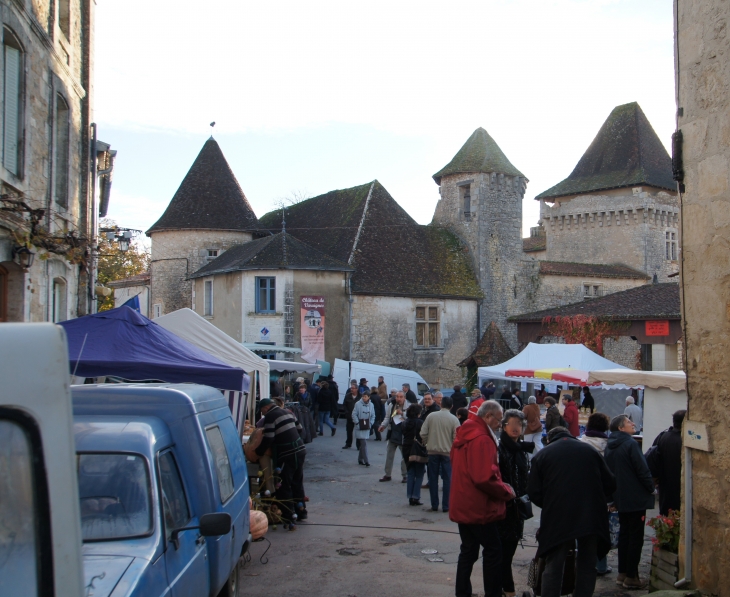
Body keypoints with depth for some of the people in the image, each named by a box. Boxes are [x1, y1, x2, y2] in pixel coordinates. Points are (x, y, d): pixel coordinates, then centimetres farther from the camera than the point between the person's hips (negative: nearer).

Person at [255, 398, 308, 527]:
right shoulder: (287, 412, 16)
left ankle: (289, 518, -4)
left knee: (284, 487, -1)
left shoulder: (270, 417, -9)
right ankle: (301, 512, 28)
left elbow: (268, 439, -14)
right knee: (297, 483, 19)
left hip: (287, 455, -8)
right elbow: (298, 428, 23)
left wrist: (258, 452, -2)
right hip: (300, 450, 8)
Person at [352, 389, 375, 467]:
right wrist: (357, 423, -11)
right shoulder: (358, 404, -10)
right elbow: (354, 414, -6)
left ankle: (360, 459, 22)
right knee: (364, 443, -8)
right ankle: (366, 461, -7)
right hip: (359, 427, -4)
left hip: (367, 427, 4)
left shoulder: (371, 405, 3)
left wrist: (370, 424, 2)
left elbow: (373, 416, 13)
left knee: (362, 443, 11)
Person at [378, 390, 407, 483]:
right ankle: (387, 474, 19)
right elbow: (387, 417, 11)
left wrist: (402, 413, -26)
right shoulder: (391, 406, 4)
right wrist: (383, 425, -4)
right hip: (392, 433, 4)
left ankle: (405, 475, 17)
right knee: (389, 455, 10)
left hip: (403, 434, -4)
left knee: (405, 456, 5)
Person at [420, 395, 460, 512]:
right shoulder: (454, 419, -7)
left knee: (433, 478, 9)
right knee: (447, 479, 6)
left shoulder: (431, 416, -2)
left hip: (432, 451, 1)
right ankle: (446, 506, 5)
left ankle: (434, 505, 12)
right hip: (447, 452, -1)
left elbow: (423, 434, -4)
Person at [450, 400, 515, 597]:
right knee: (493, 551, 3)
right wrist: (507, 491, -11)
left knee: (468, 551, 15)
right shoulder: (482, 440, -20)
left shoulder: (463, 435, 12)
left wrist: (501, 486, 16)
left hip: (462, 506, 9)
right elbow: (485, 478, -27)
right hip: (479, 507, -9)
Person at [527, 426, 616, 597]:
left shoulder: (543, 454, 5)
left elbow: (534, 492, 1)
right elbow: (610, 484, 10)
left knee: (553, 567, 8)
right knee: (587, 566, 14)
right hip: (591, 517, 2)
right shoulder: (589, 450, 11)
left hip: (558, 518, -2)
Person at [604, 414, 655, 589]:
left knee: (624, 534, 16)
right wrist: (651, 488, -2)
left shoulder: (609, 446, 8)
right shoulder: (630, 444, -18)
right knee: (635, 537, 0)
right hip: (636, 498, -8)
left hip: (620, 498, 8)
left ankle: (622, 573, 20)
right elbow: (642, 469, -18)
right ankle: (631, 577, 3)